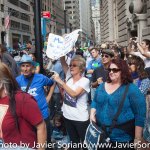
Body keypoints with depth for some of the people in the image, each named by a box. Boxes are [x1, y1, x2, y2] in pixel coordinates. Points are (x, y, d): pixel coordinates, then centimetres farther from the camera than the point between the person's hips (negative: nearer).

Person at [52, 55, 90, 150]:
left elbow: (74, 94, -28)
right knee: (74, 142, 22)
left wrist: (60, 82, -32)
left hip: (81, 118, -6)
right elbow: (63, 62, -6)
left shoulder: (85, 81, -15)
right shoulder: (69, 76, 1)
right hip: (68, 116, 6)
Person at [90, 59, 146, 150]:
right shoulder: (102, 86, 6)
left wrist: (137, 138, -13)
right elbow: (95, 101, 20)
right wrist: (92, 112, -1)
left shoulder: (132, 89, -11)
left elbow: (140, 115, -12)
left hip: (122, 138, -5)